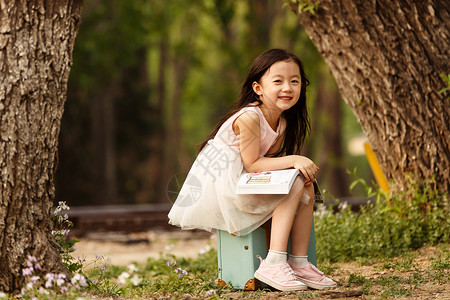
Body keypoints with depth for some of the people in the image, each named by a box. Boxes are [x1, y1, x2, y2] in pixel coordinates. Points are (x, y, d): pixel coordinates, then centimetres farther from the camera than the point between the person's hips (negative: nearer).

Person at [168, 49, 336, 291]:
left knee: (306, 188, 2)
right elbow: (252, 164, -21)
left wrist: (303, 167, -13)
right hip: (219, 186, -9)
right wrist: (293, 160, -24)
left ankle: (299, 263, 1)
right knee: (293, 185, -20)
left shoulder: (282, 122, 6)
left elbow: (267, 160, 4)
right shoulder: (249, 118, -23)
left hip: (241, 183, 9)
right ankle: (273, 264, -24)